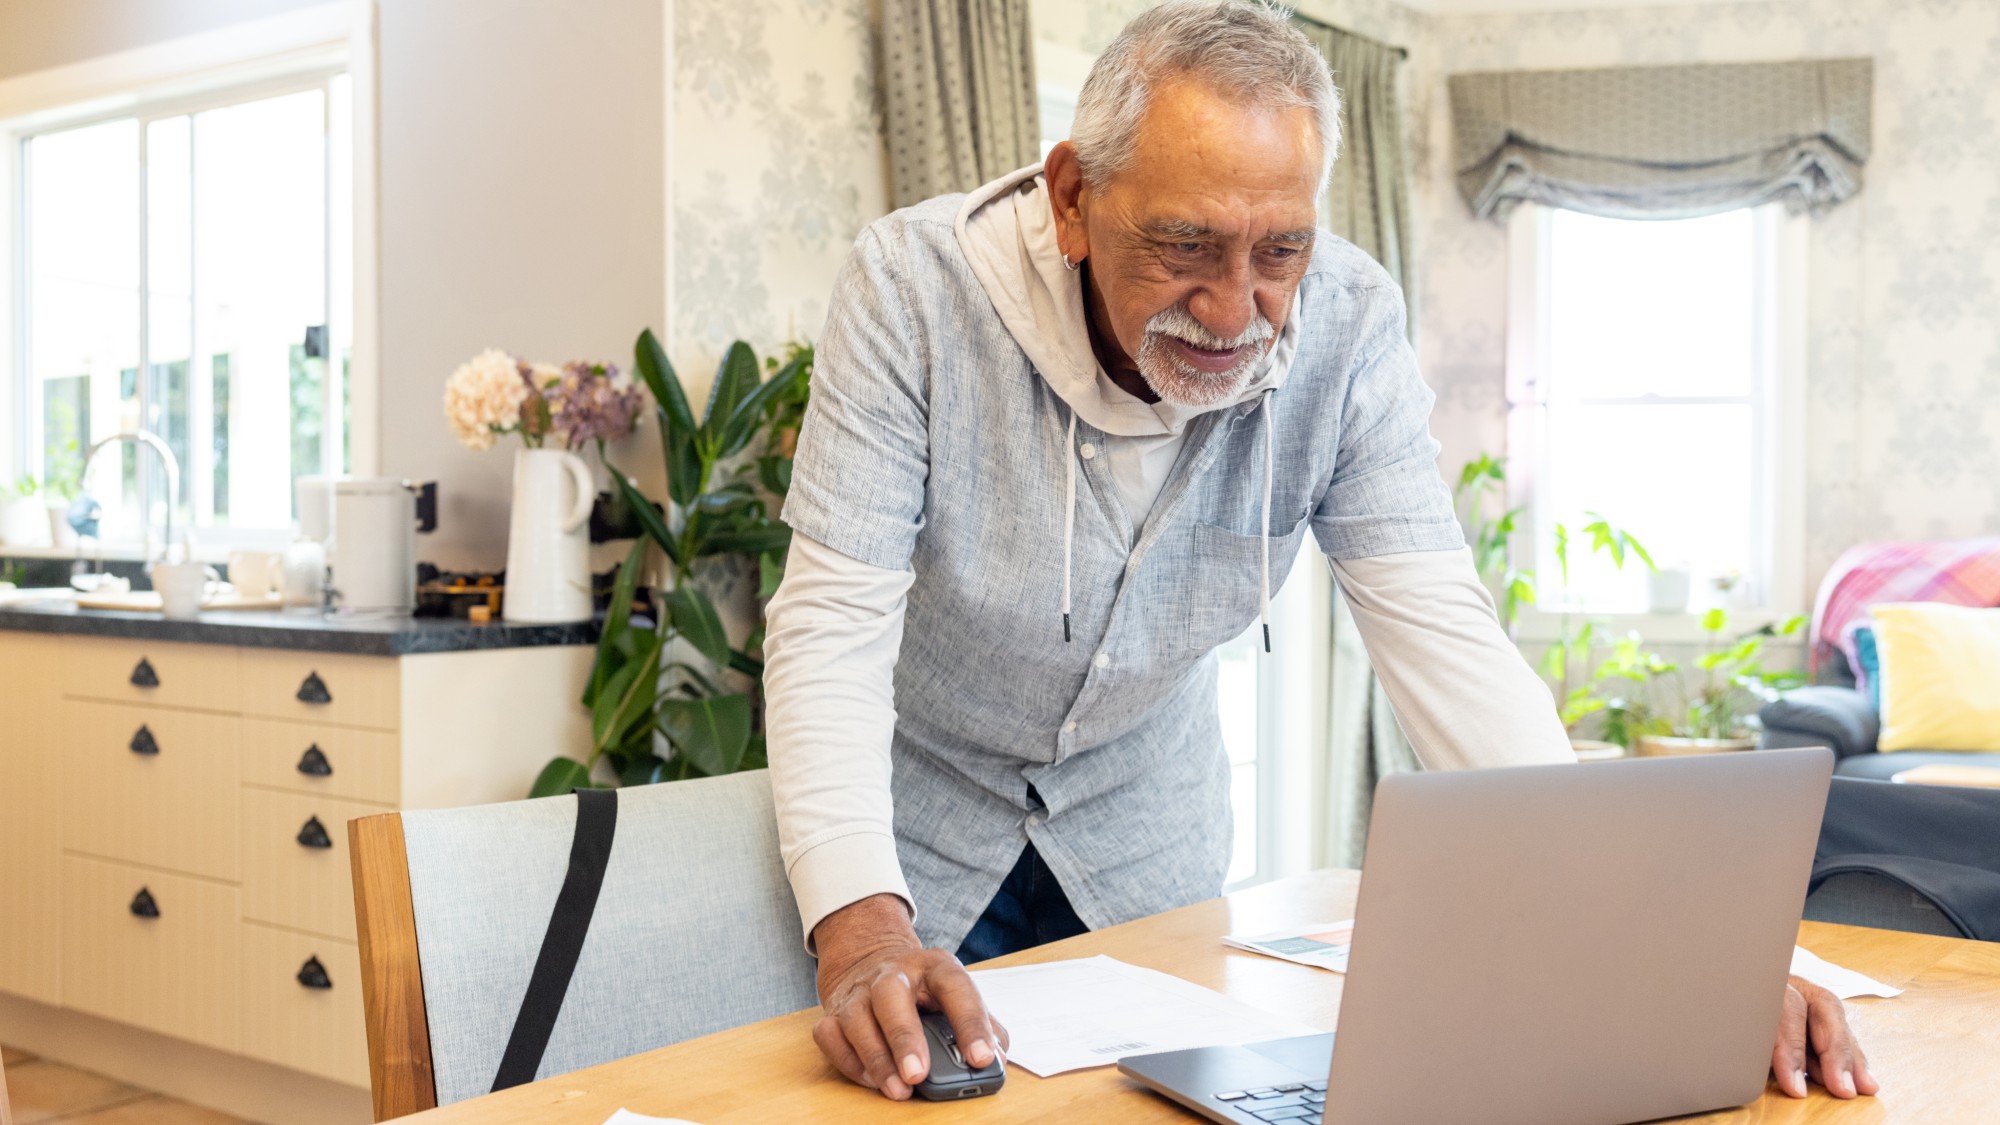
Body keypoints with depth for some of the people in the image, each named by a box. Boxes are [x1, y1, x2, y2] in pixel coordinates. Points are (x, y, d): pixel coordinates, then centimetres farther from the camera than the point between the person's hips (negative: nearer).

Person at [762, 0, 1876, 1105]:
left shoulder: (1348, 328, -20)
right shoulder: (917, 286, -26)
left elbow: (1444, 636, -21)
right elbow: (836, 627, -27)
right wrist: (863, 935, -42)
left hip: (1147, 843, 2)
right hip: (919, 821, -2)